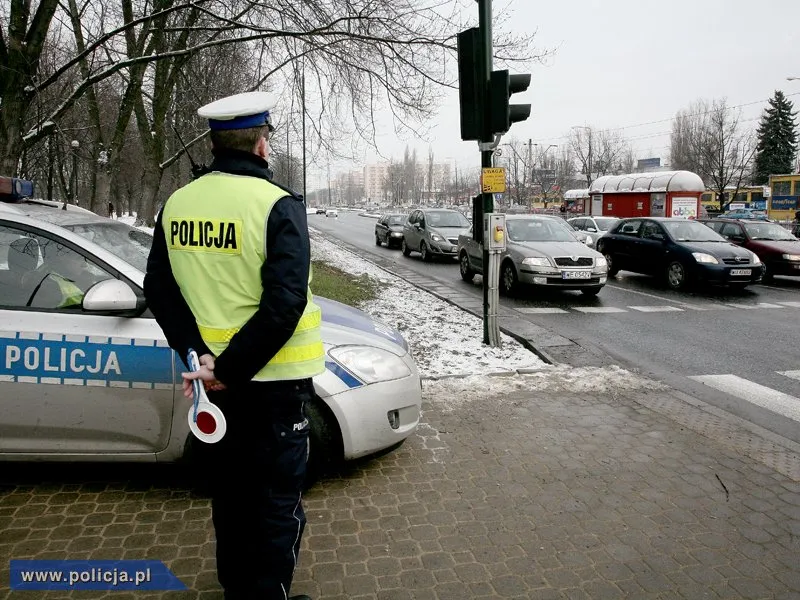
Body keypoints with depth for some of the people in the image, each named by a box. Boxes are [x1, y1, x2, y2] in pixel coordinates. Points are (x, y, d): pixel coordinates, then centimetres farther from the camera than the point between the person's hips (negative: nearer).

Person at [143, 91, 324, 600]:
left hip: (213, 377, 6)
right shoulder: (278, 205, -16)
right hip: (272, 380, -6)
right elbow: (285, 302, -25)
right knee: (278, 501, 10)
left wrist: (199, 355, -7)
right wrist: (229, 370, -19)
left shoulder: (177, 204, 2)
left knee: (229, 491, 22)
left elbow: (160, 290, 1)